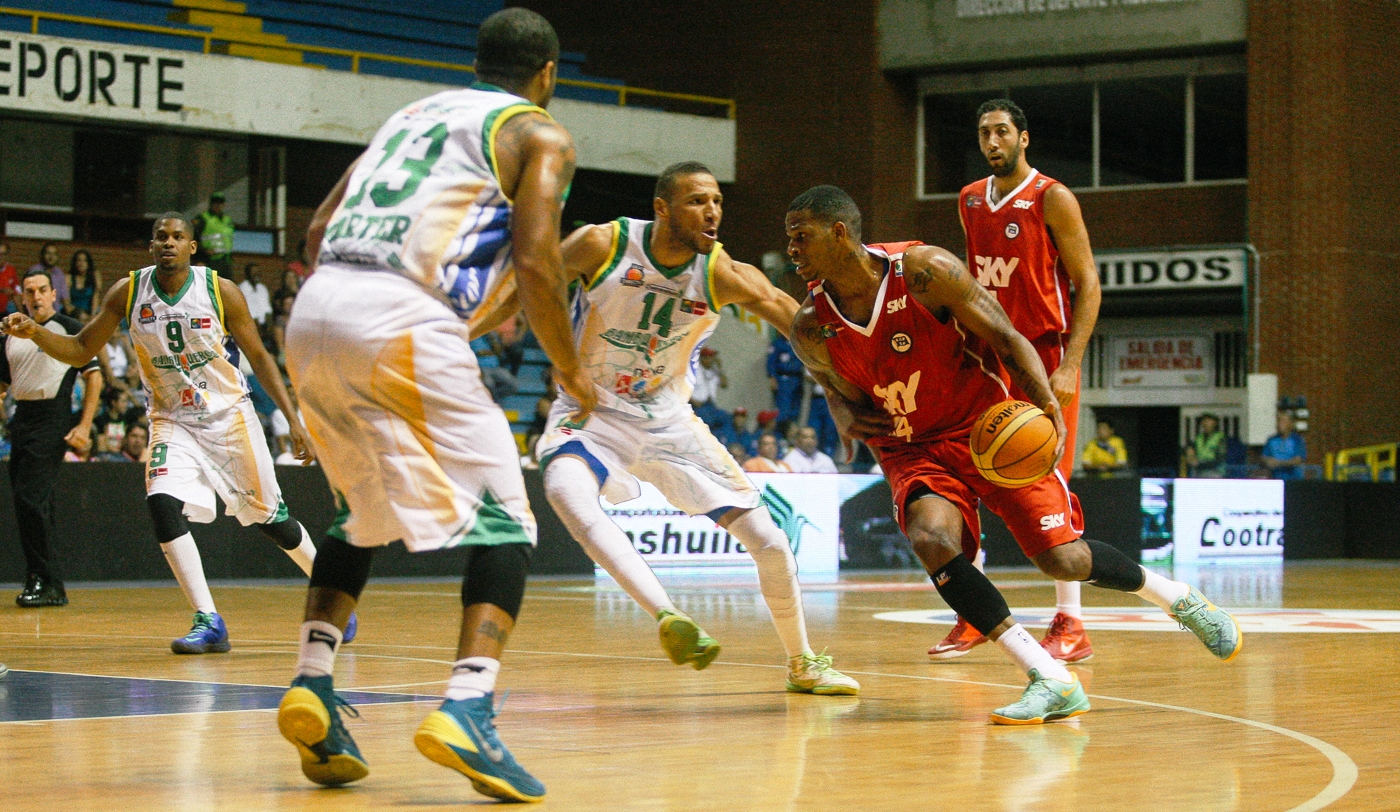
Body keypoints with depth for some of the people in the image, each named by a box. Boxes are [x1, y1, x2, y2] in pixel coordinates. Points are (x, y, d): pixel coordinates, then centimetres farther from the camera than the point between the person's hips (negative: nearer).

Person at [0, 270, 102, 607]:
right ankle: (45, 584, 15)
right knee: (28, 503, 8)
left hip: (52, 420, -7)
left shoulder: (70, 329, -1)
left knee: (31, 498, -17)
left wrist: (84, 426, -11)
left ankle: (47, 583, -13)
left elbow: (93, 376, -4)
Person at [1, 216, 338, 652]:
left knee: (271, 518, 4)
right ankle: (208, 622, -18)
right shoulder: (127, 293, -8)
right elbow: (82, 350, 0)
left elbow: (259, 357, -4)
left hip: (229, 415, -2)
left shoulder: (221, 291, -13)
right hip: (172, 420, 2)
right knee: (162, 503, -23)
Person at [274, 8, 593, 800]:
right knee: (503, 519, 0)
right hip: (404, 324, -7)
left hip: (314, 310, 7)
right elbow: (536, 263, -4)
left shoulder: (415, 113, 29)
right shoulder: (541, 135, 10)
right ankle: (467, 708, -19)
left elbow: (320, 231, 24)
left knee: (365, 508, 26)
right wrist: (571, 369, 10)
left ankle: (312, 686, 13)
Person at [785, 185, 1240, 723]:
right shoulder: (811, 330, -10)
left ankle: (1179, 598, 25)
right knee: (932, 540, -29)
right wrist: (847, 417, -13)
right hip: (912, 451, 2)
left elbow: (1006, 339, -12)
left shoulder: (925, 270, -20)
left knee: (1064, 559, -7)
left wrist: (1047, 406, -26)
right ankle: (1051, 683, -25)